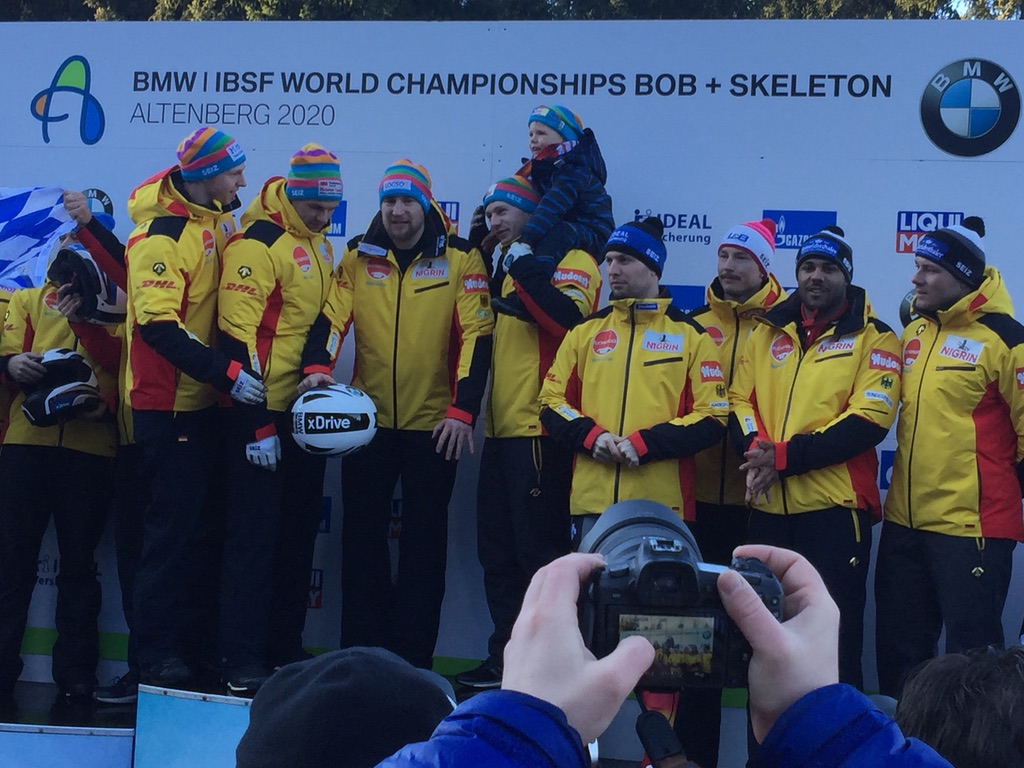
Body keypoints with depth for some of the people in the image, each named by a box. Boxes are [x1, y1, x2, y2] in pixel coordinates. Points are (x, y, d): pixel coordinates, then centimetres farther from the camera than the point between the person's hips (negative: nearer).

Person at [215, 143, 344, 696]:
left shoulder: (320, 245, 14)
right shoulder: (257, 244, -13)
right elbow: (240, 337, -19)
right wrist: (257, 425, -21)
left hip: (308, 413, 9)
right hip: (262, 414, -9)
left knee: (299, 532, 12)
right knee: (254, 533, -6)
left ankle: (286, 649, 22)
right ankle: (242, 663, -2)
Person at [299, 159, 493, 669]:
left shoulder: (461, 259, -2)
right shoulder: (358, 256, 5)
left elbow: (475, 336, -7)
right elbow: (332, 316, -2)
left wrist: (462, 410, -14)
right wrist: (318, 367, -21)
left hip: (433, 423, -2)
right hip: (368, 421, 2)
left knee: (424, 542, 5)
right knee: (362, 537, 6)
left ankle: (413, 660, 14)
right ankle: (361, 658, 16)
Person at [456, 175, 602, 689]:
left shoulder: (570, 261, -4)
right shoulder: (507, 271, 22)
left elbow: (567, 318, -23)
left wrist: (523, 269, -20)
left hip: (540, 432, -9)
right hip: (501, 431, 9)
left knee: (540, 552, -6)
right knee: (497, 551, 12)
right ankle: (507, 658, 21)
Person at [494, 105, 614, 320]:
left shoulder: (575, 171, -19)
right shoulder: (538, 170, 12)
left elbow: (553, 206, -33)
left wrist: (525, 242, -43)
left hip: (593, 237, -10)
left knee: (556, 234, -38)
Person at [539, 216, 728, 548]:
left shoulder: (690, 335, 5)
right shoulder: (585, 331, 14)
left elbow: (712, 416, -1)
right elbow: (552, 402, 12)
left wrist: (646, 443, -14)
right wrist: (591, 436, -8)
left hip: (662, 506, -2)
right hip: (592, 502, 3)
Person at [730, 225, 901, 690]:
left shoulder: (873, 337, -1)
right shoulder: (768, 331, 13)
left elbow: (869, 420, -12)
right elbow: (740, 399, 10)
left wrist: (786, 455, -18)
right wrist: (756, 446, -13)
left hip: (835, 506, -5)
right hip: (769, 506, 5)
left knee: (836, 634, 0)